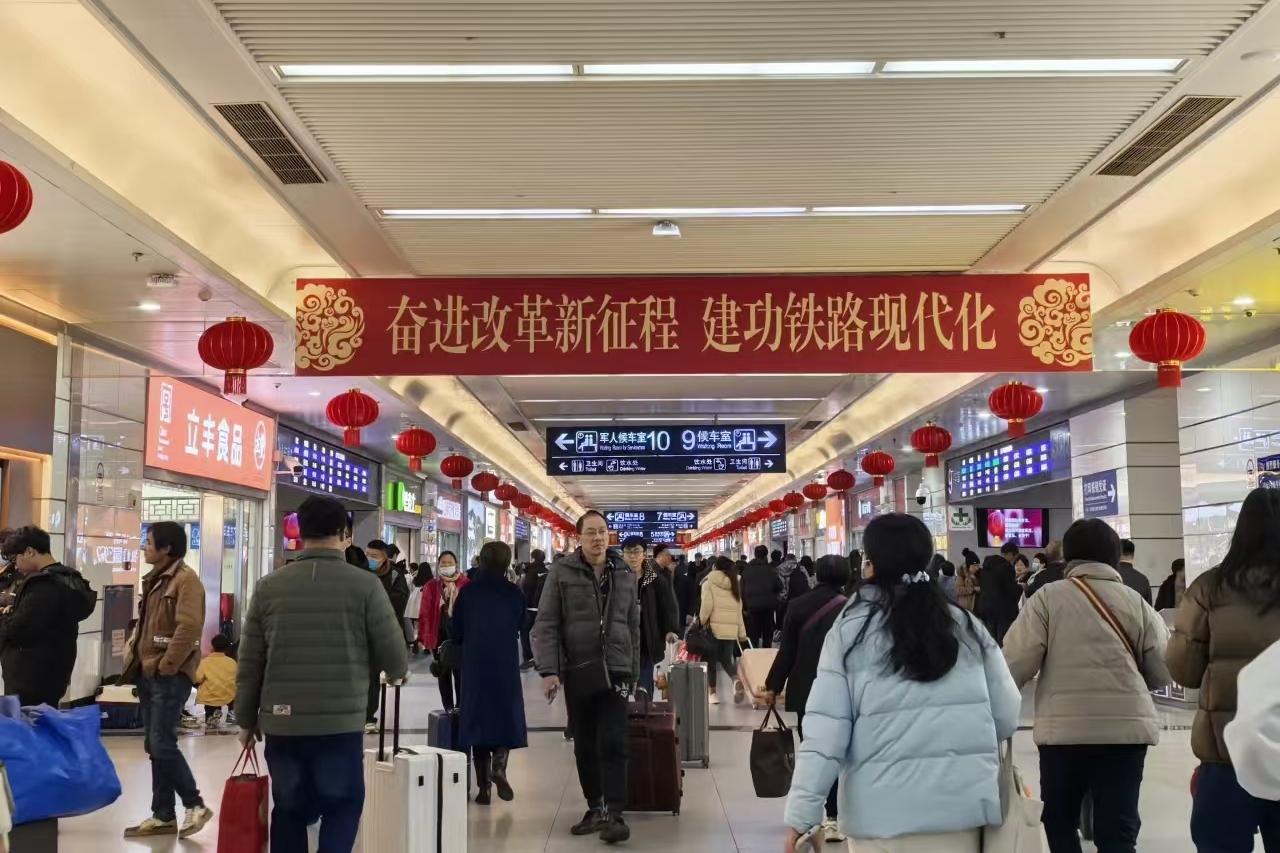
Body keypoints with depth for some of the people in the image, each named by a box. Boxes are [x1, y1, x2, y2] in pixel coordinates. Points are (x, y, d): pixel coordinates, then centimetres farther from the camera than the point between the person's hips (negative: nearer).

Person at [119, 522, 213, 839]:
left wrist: (166, 666, -18)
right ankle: (163, 816, 18)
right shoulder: (154, 580, 16)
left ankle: (195, 805, 4)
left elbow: (189, 628, -22)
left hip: (170, 676, -9)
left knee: (162, 744, -10)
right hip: (148, 674, 10)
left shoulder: (186, 579, -13)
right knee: (154, 746, 11)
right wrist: (136, 660, 12)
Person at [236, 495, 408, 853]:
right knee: (342, 808, 9)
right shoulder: (365, 584, -6)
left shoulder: (268, 587, 3)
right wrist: (396, 672, 21)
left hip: (281, 722, 3)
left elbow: (250, 663, 6)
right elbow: (395, 656, -2)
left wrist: (247, 719, 17)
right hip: (340, 722, -3)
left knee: (289, 811, 16)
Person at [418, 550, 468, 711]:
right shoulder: (431, 586, 1)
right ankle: (448, 708, 18)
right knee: (443, 673, 9)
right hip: (439, 635, 2)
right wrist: (423, 636, -3)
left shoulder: (466, 584, -2)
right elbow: (425, 613, 0)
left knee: (460, 671, 0)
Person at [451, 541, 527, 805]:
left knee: (478, 718, 8)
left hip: (475, 665, 1)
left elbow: (455, 633, 2)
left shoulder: (467, 592, -4)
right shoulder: (514, 592, -4)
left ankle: (483, 786, 6)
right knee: (507, 717, 11)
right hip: (506, 666, -1)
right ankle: (499, 764, -14)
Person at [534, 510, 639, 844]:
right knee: (584, 747, 10)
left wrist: (634, 672, 13)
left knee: (613, 744, -8)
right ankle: (595, 808, 24)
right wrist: (549, 670, -14)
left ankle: (614, 814, -7)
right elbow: (546, 624, -5)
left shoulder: (625, 575, 7)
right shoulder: (562, 572, -2)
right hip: (577, 672, 0)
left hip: (614, 672, 1)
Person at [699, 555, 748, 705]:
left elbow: (707, 605, -12)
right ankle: (736, 680, -19)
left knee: (711, 660, 10)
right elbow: (738, 609, 14)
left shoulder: (709, 582, -1)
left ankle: (713, 693, 13)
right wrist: (742, 632, 15)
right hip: (731, 629, 4)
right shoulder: (735, 583, 14)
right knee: (726, 660, 10)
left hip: (714, 627, -4)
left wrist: (700, 622, 1)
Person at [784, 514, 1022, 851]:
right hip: (962, 805, 2)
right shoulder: (966, 626, 3)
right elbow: (1007, 716, 5)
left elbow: (824, 730, -9)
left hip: (884, 811, -2)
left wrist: (801, 814, -6)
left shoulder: (851, 630, -5)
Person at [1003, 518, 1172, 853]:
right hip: (1127, 726, 2)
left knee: (1060, 820, 16)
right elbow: (1162, 671, 7)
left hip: (1064, 727, -2)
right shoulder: (1135, 601, 7)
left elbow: (1017, 662, -8)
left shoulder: (1048, 596, -1)